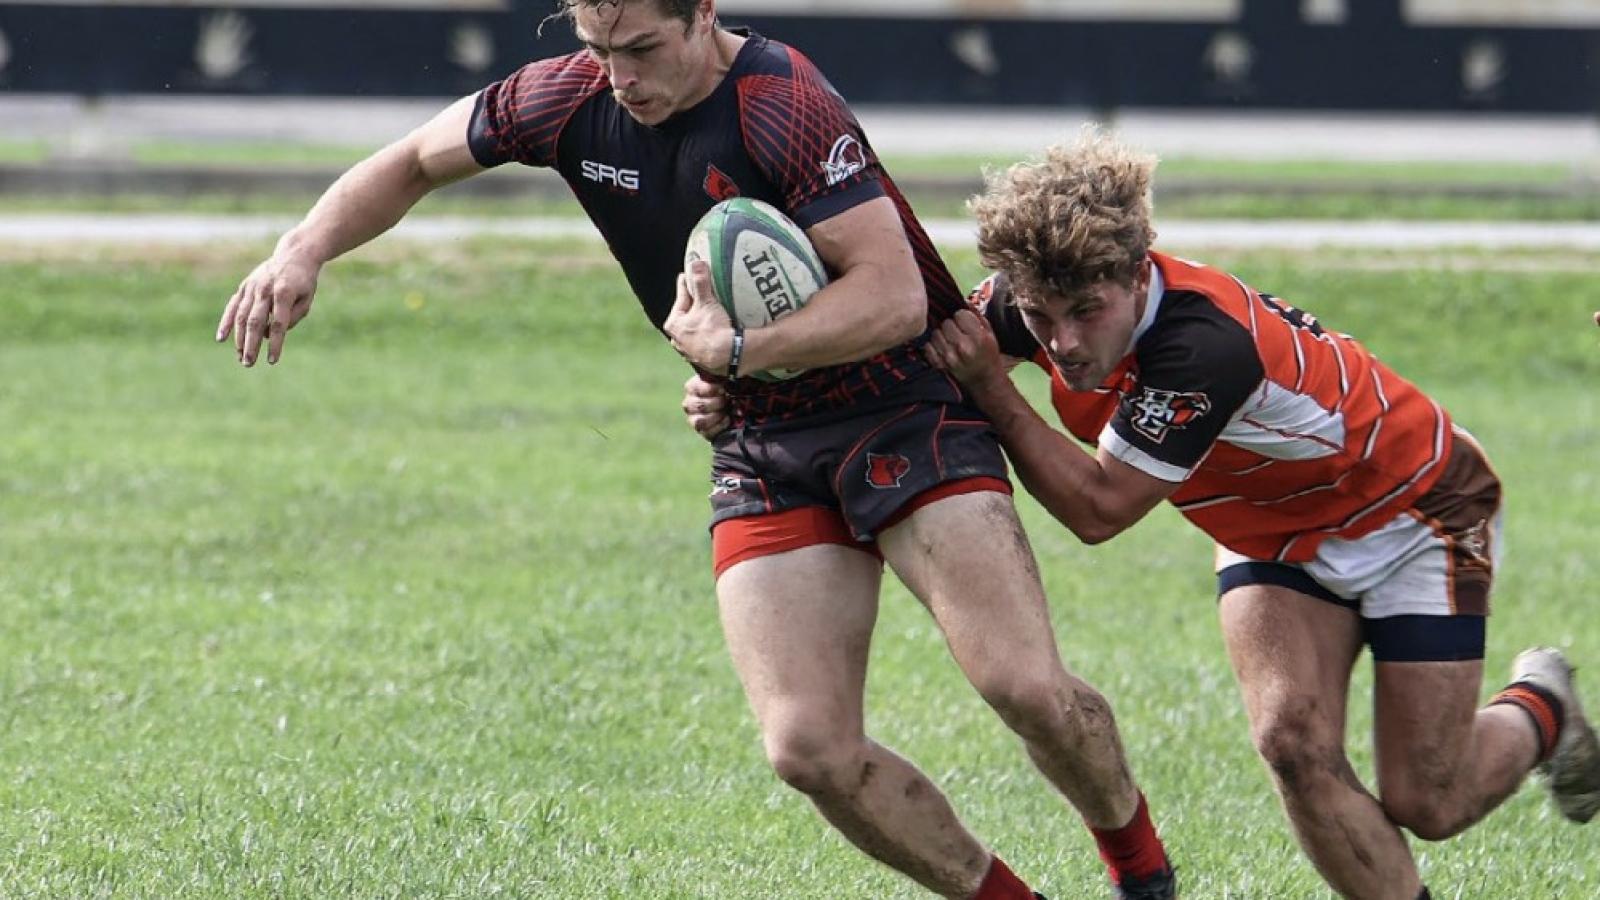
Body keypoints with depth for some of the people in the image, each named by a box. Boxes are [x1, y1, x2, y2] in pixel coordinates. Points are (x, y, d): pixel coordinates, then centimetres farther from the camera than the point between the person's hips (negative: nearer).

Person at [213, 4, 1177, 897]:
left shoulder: (784, 105, -22)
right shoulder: (572, 99, -3)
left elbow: (895, 296, -27)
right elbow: (414, 162, 13)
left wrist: (737, 352, -28)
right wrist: (304, 251, -1)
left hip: (907, 413, -5)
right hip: (764, 448, 5)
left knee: (1025, 685, -20)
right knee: (809, 747, -13)